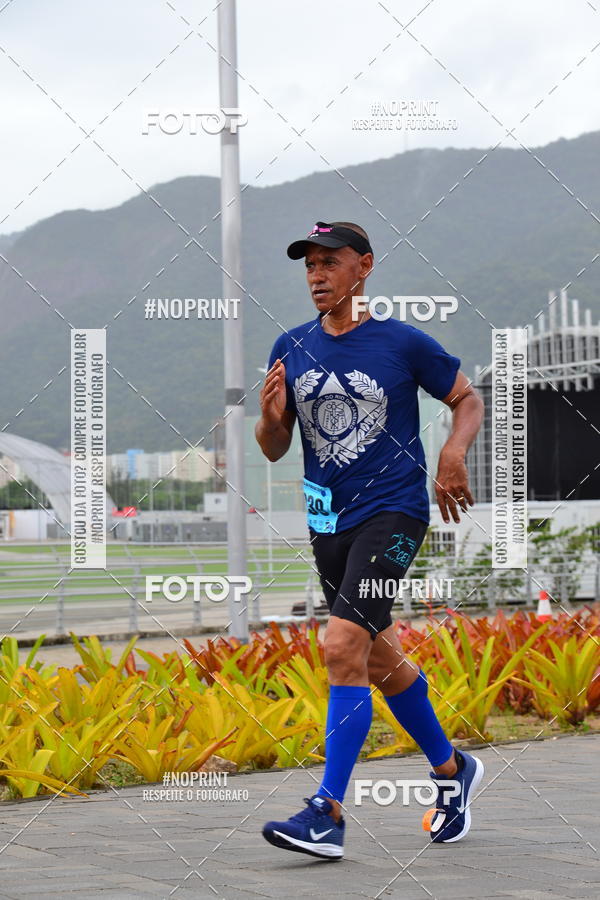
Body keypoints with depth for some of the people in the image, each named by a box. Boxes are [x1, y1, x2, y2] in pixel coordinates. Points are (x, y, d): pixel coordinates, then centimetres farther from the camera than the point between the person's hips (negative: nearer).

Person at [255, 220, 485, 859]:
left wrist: (453, 453, -13)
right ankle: (451, 769, 36)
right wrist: (270, 418, -13)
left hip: (393, 512, -6)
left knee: (343, 646, -20)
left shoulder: (403, 343, -6)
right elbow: (274, 449, 10)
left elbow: (468, 400, 6)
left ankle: (327, 813, -19)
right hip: (328, 520, 6)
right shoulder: (290, 350, 6)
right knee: (380, 661, 15)